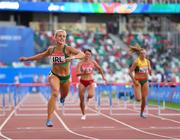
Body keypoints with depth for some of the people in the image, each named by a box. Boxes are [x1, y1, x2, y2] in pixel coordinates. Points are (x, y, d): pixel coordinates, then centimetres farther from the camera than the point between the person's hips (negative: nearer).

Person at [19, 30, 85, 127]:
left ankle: (62, 98, 68)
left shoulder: (68, 49, -17)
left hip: (66, 77, 1)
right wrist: (27, 59, 20)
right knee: (55, 93, -28)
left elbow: (82, 54, -30)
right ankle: (49, 120, -32)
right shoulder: (51, 49, -6)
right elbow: (42, 55, 15)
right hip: (54, 75, -1)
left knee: (64, 95, 25)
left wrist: (73, 57, -50)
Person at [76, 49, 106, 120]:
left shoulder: (93, 62, -1)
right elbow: (77, 73, -13)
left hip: (90, 82, 0)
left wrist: (103, 76, 20)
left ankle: (88, 97, 12)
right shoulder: (80, 63, -5)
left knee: (91, 95, -27)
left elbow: (99, 68, 15)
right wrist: (84, 73, -30)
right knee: (81, 100, 0)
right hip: (82, 82, 0)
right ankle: (83, 114, 19)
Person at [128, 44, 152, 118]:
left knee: (144, 98, 4)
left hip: (145, 81, 4)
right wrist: (134, 81, -17)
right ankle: (136, 95, 23)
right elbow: (130, 72, -12)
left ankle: (142, 113, 19)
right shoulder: (136, 62, -13)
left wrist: (149, 71, -13)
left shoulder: (147, 61, 2)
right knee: (139, 99, -14)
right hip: (138, 81, -4)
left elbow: (149, 71, 11)